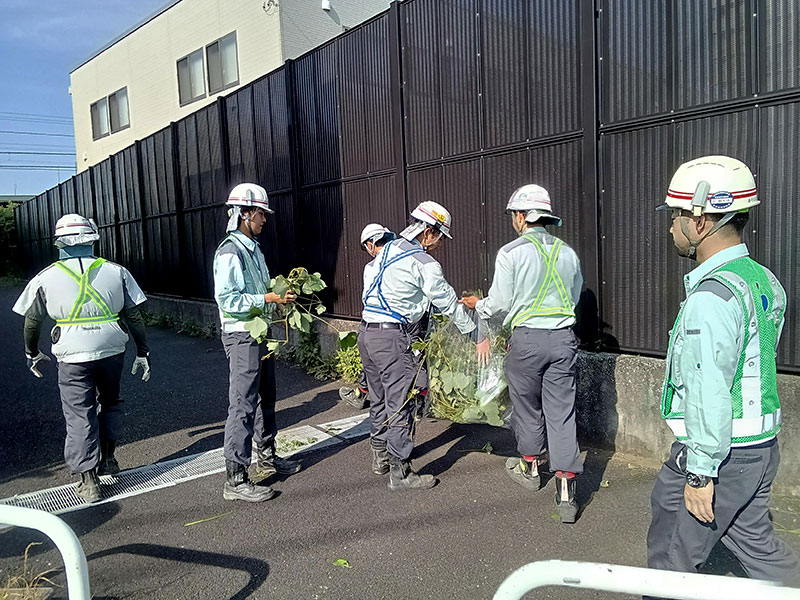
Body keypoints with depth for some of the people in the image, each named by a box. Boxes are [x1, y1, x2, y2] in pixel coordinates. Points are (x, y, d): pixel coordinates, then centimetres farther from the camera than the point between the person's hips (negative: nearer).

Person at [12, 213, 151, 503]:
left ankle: (89, 481, 10)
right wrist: (142, 353, 10)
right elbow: (134, 316, 1)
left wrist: (32, 354, 25)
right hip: (111, 350, 2)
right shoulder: (115, 271, 0)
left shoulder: (46, 278, -2)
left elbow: (32, 322, 8)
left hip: (73, 357, -1)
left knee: (80, 416, 7)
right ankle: (107, 457, 31)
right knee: (110, 403, 24)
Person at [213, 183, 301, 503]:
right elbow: (227, 300, -23)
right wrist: (268, 298, -22)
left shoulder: (253, 248, 14)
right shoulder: (230, 252, -16)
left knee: (266, 398, 20)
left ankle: (267, 457, 36)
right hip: (242, 336, -10)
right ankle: (235, 480, 0)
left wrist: (280, 291, 5)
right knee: (243, 407, -7)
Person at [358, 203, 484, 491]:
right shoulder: (423, 263, -11)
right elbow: (448, 303, -5)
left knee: (379, 399, 20)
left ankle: (380, 456, 33)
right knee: (400, 404, -1)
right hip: (393, 337, -9)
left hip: (366, 331, 9)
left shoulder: (385, 250, 13)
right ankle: (400, 473, 6)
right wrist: (476, 334, 7)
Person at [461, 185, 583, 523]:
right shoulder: (568, 253, 7)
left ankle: (529, 467, 36)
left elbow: (499, 304, -6)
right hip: (563, 337, 4)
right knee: (561, 410, 5)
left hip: (527, 338, -3)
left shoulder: (511, 252, -8)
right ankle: (566, 492, 3)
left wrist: (478, 305, 15)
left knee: (527, 405, 16)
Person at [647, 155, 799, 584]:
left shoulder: (712, 295, -23)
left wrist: (701, 474, -19)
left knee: (670, 555, 9)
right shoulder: (762, 279, 7)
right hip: (760, 447, 9)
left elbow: (711, 391, -25)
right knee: (754, 542, 22)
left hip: (718, 453, -9)